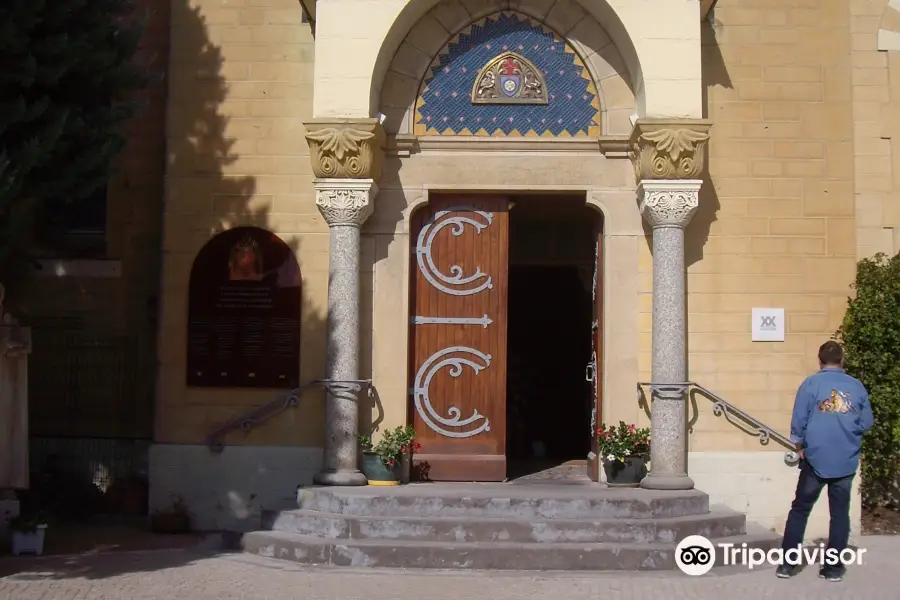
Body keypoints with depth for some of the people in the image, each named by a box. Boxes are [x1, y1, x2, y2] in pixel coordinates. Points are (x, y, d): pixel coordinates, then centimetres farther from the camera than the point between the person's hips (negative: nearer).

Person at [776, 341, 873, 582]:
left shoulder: (811, 384, -6)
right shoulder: (857, 387, 1)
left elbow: (798, 421, -7)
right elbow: (866, 423, 2)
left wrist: (800, 447, 8)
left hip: (816, 459, -1)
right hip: (847, 461, 2)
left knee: (800, 510, 9)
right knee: (840, 513, 9)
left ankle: (787, 564, 9)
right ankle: (834, 568, 11)